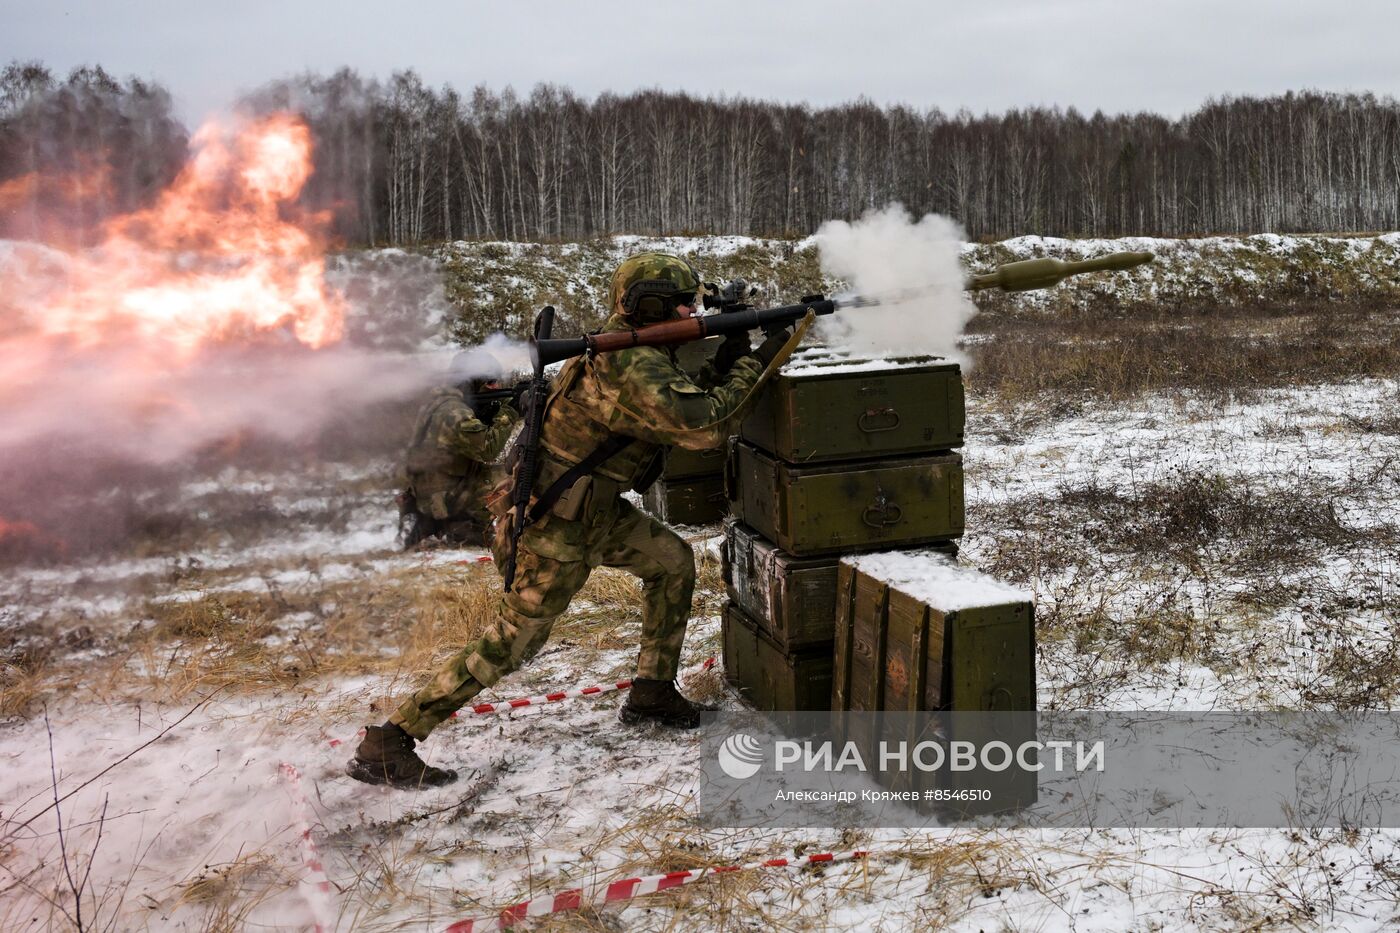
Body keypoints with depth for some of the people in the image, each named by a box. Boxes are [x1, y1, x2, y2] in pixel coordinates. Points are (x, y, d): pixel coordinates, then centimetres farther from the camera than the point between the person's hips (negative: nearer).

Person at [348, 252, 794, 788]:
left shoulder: (632, 353, 7)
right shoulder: (635, 367, -24)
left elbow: (688, 415, 12)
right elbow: (700, 427, -32)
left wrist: (721, 368, -3)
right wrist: (751, 368, -19)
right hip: (556, 526, -10)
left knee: (673, 562, 16)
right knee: (512, 642, -4)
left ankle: (651, 693, 27)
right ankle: (386, 747, 1)